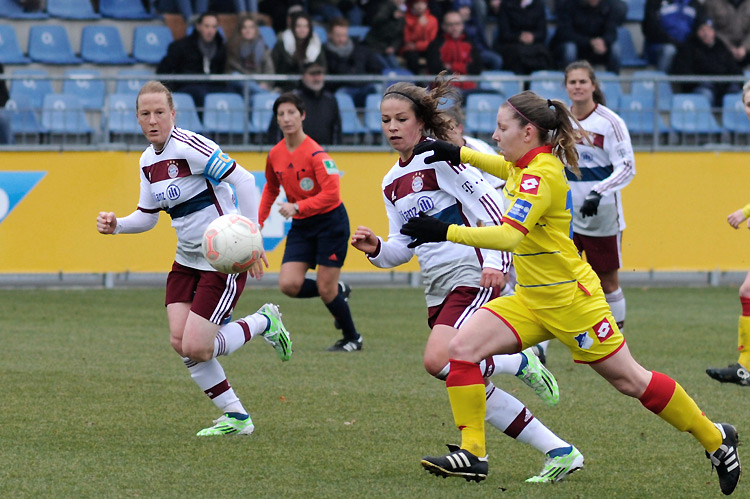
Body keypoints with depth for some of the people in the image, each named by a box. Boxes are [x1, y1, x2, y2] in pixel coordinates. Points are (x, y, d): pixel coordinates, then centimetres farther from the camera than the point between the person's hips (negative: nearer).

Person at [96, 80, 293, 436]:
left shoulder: (190, 146, -20)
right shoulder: (148, 161, 7)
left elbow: (242, 179, -24)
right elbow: (147, 216, 16)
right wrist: (116, 225, -5)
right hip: (187, 260, 8)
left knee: (195, 348, -14)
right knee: (179, 342, -3)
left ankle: (264, 323, 12)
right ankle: (236, 418, 12)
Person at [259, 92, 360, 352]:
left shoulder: (315, 153, -19)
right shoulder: (275, 155, 2)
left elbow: (331, 193, -27)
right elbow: (271, 189, 20)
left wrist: (297, 207, -33)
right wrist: (259, 221, 13)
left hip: (330, 222, -6)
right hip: (301, 226, 6)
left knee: (326, 289, -6)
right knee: (289, 285, -11)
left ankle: (352, 338, 18)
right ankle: (338, 291, 17)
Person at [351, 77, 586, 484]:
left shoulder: (441, 159, -8)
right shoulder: (391, 183, 16)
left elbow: (491, 207, -14)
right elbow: (403, 246, 19)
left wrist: (496, 263, -23)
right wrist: (376, 249, -1)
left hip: (475, 278, -8)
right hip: (438, 289, 9)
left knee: (439, 362, -28)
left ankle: (519, 364, -1)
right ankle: (560, 453, 7)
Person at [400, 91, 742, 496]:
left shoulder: (542, 175, -23)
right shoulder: (527, 165, 4)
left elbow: (508, 235, -35)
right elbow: (508, 169, 31)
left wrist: (447, 233, -37)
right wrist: (457, 154, 19)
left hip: (570, 300, -9)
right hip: (531, 299, 9)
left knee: (629, 380, 1)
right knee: (462, 347, -9)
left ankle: (715, 439, 19)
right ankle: (472, 455, -8)